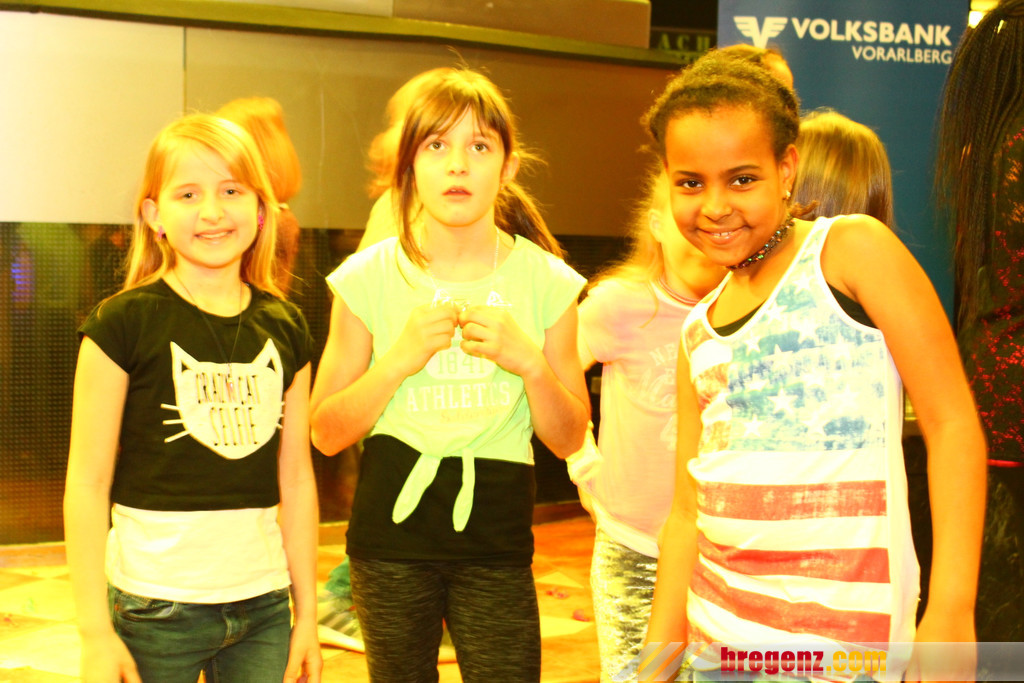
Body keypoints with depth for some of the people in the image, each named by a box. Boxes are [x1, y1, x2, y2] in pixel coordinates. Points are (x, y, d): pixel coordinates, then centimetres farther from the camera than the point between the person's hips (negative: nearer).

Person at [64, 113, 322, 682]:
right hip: (157, 607, -3)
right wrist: (95, 630, -9)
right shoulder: (124, 322, -7)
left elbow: (296, 477, 9)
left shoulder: (285, 327, 5)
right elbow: (88, 482, -7)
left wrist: (307, 612, 9)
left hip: (264, 606, 4)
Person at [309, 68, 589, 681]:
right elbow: (326, 433, -3)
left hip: (496, 547, 0)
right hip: (390, 540, 0)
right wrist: (401, 357, -17)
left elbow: (569, 439, 2)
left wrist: (529, 360, -16)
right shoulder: (368, 279, -3)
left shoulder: (545, 281, -1)